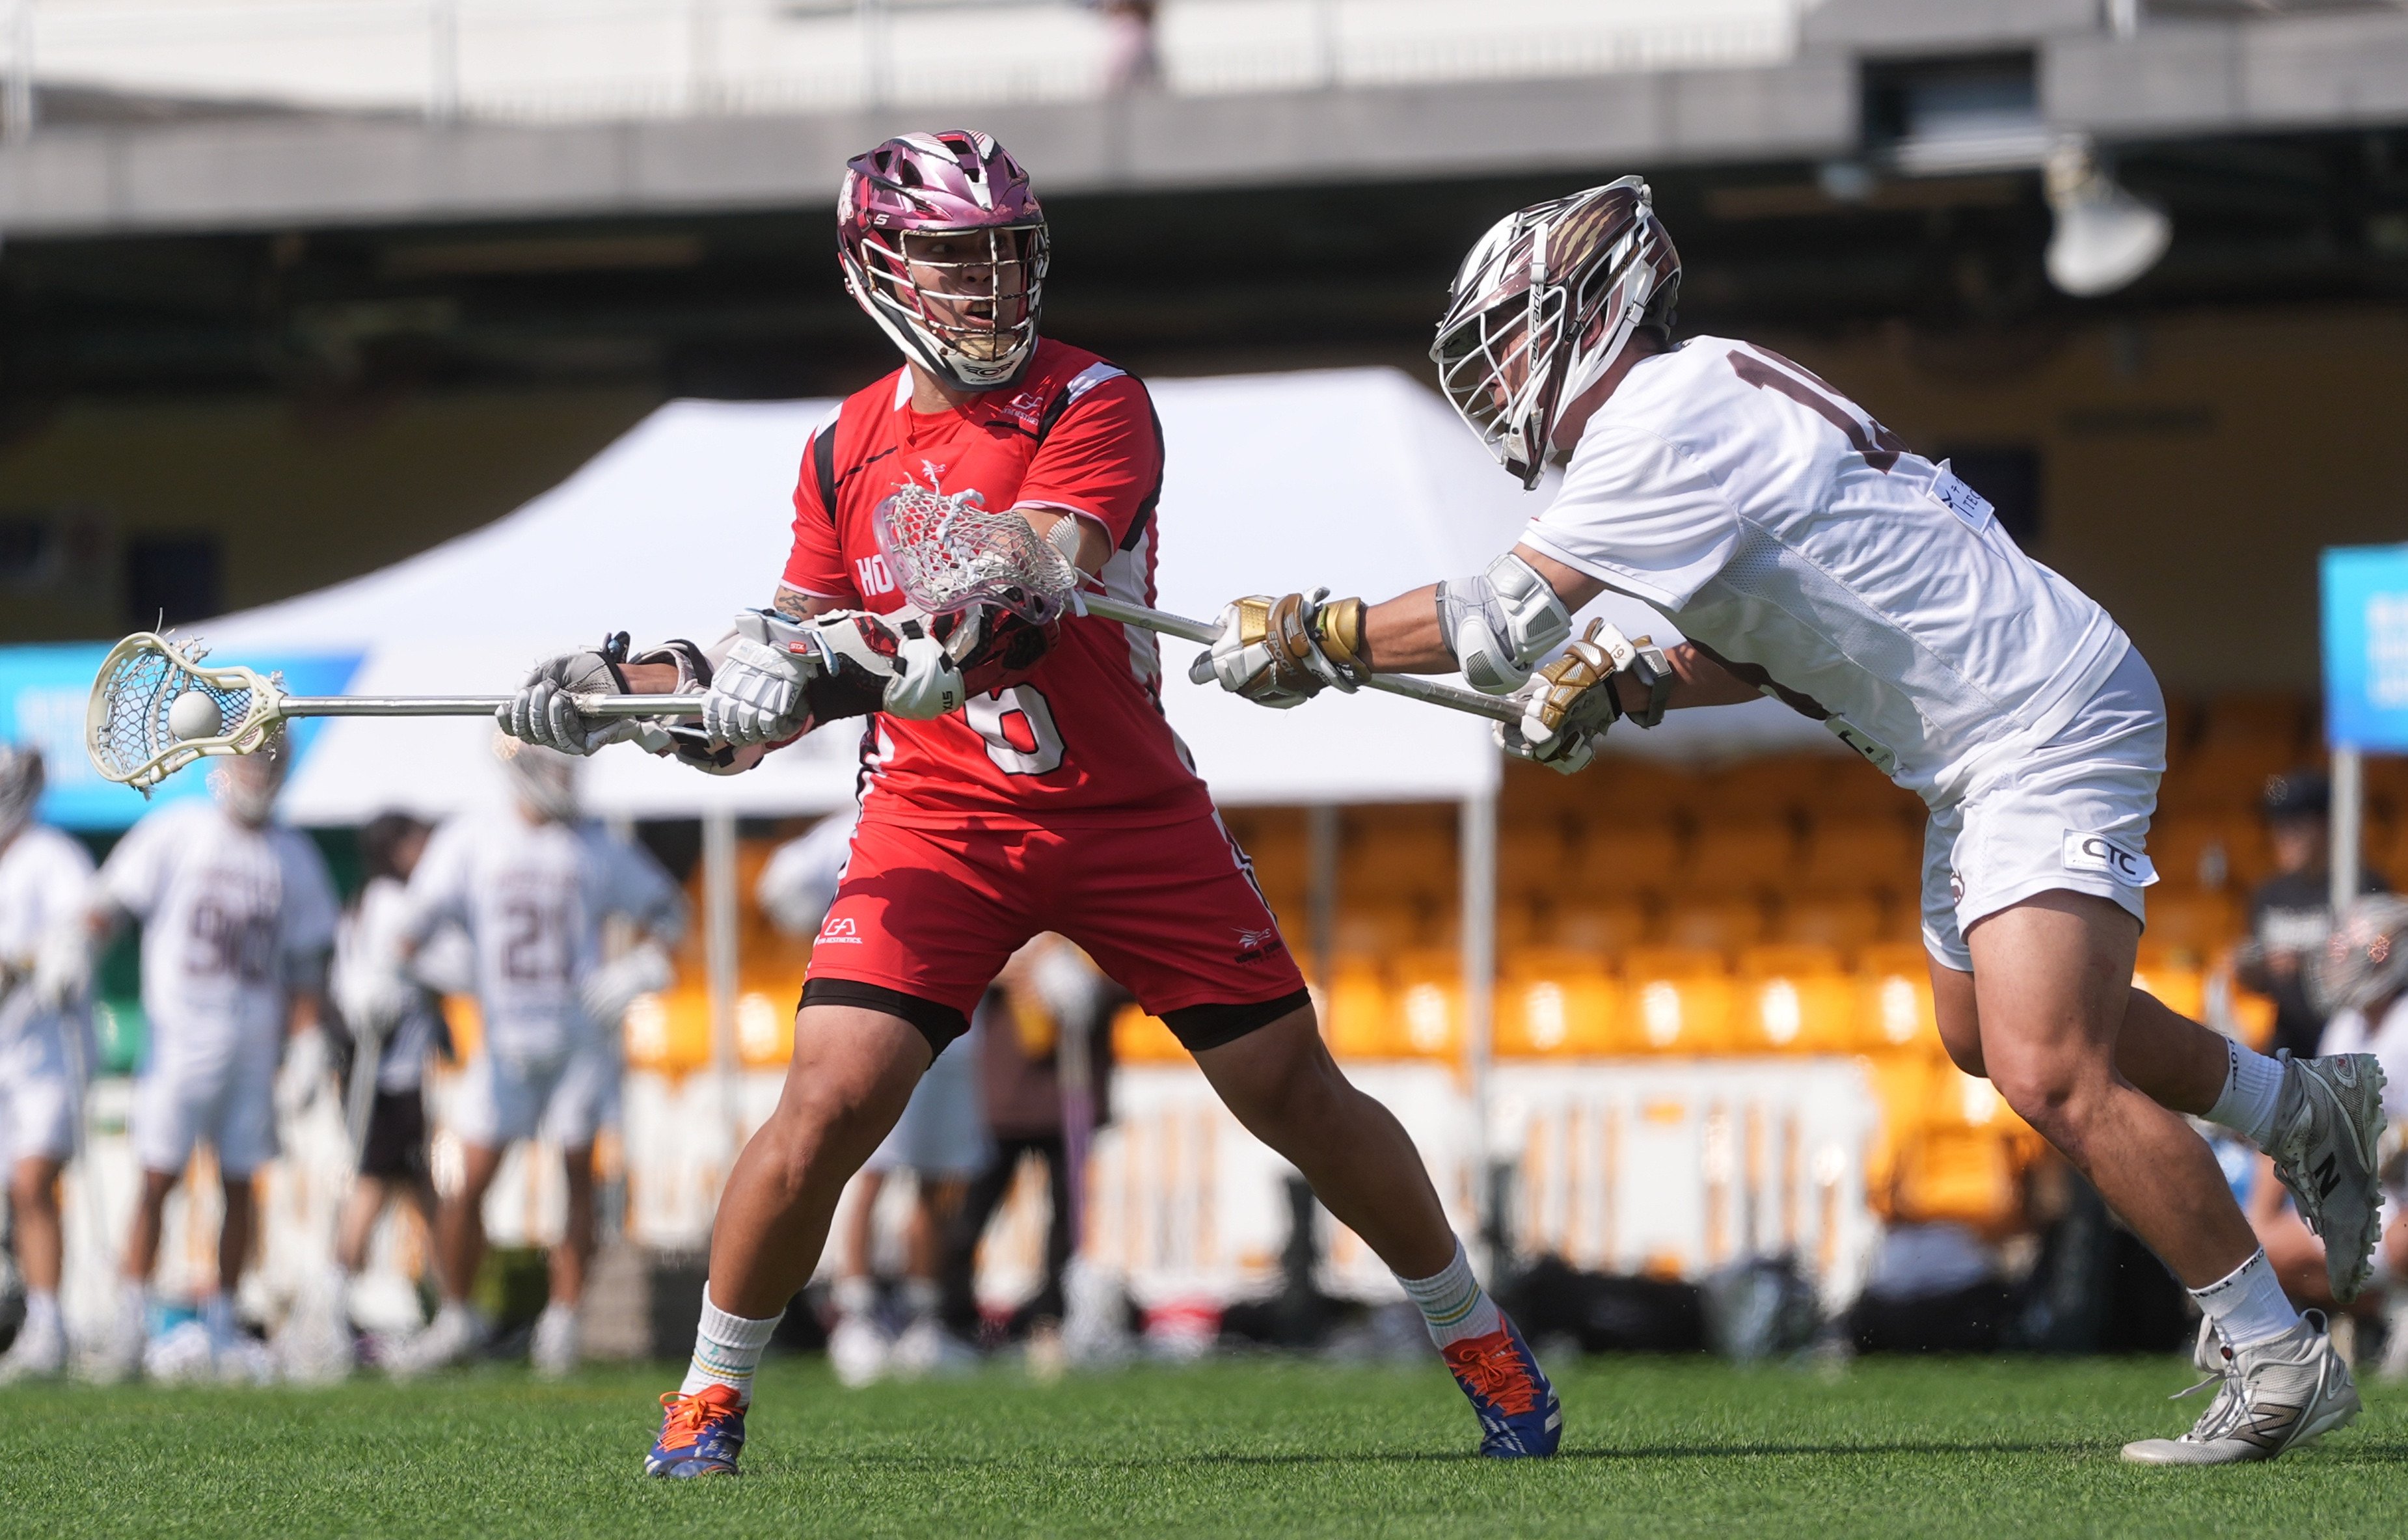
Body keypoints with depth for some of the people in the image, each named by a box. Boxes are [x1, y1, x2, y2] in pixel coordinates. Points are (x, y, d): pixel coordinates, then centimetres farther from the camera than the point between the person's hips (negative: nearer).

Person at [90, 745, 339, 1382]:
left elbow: (304, 964, 12)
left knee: (240, 1185, 6)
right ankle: (131, 1320, -3)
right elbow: (113, 904, -3)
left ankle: (220, 1324, 16)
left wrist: (308, 1043, 4)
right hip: (181, 1036, -3)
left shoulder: (294, 858, 9)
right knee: (159, 1178, -8)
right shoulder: (176, 834, -1)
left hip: (255, 1044, 3)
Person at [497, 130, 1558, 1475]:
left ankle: (1479, 1339, 22)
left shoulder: (1095, 406, -11)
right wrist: (633, 682, -6)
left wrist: (845, 657, -39)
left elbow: (1025, 600, -27)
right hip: (937, 821, 2)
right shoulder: (849, 446, 4)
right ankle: (711, 1396, 1)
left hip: (1130, 811, -2)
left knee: (1296, 1092, 3)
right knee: (831, 1101, -15)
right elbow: (801, 647, 11)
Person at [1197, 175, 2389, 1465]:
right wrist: (1624, 689, 4)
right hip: (1985, 750, 11)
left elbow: (1498, 624, -23)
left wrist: (1308, 638, -13)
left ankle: (2280, 1362, -13)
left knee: (2048, 1074, -20)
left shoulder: (1671, 420, -19)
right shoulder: (1706, 401, 12)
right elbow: (1760, 642, 20)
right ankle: (2305, 1106, 40)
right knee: (1983, 1030, 25)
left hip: (2045, 731, -11)